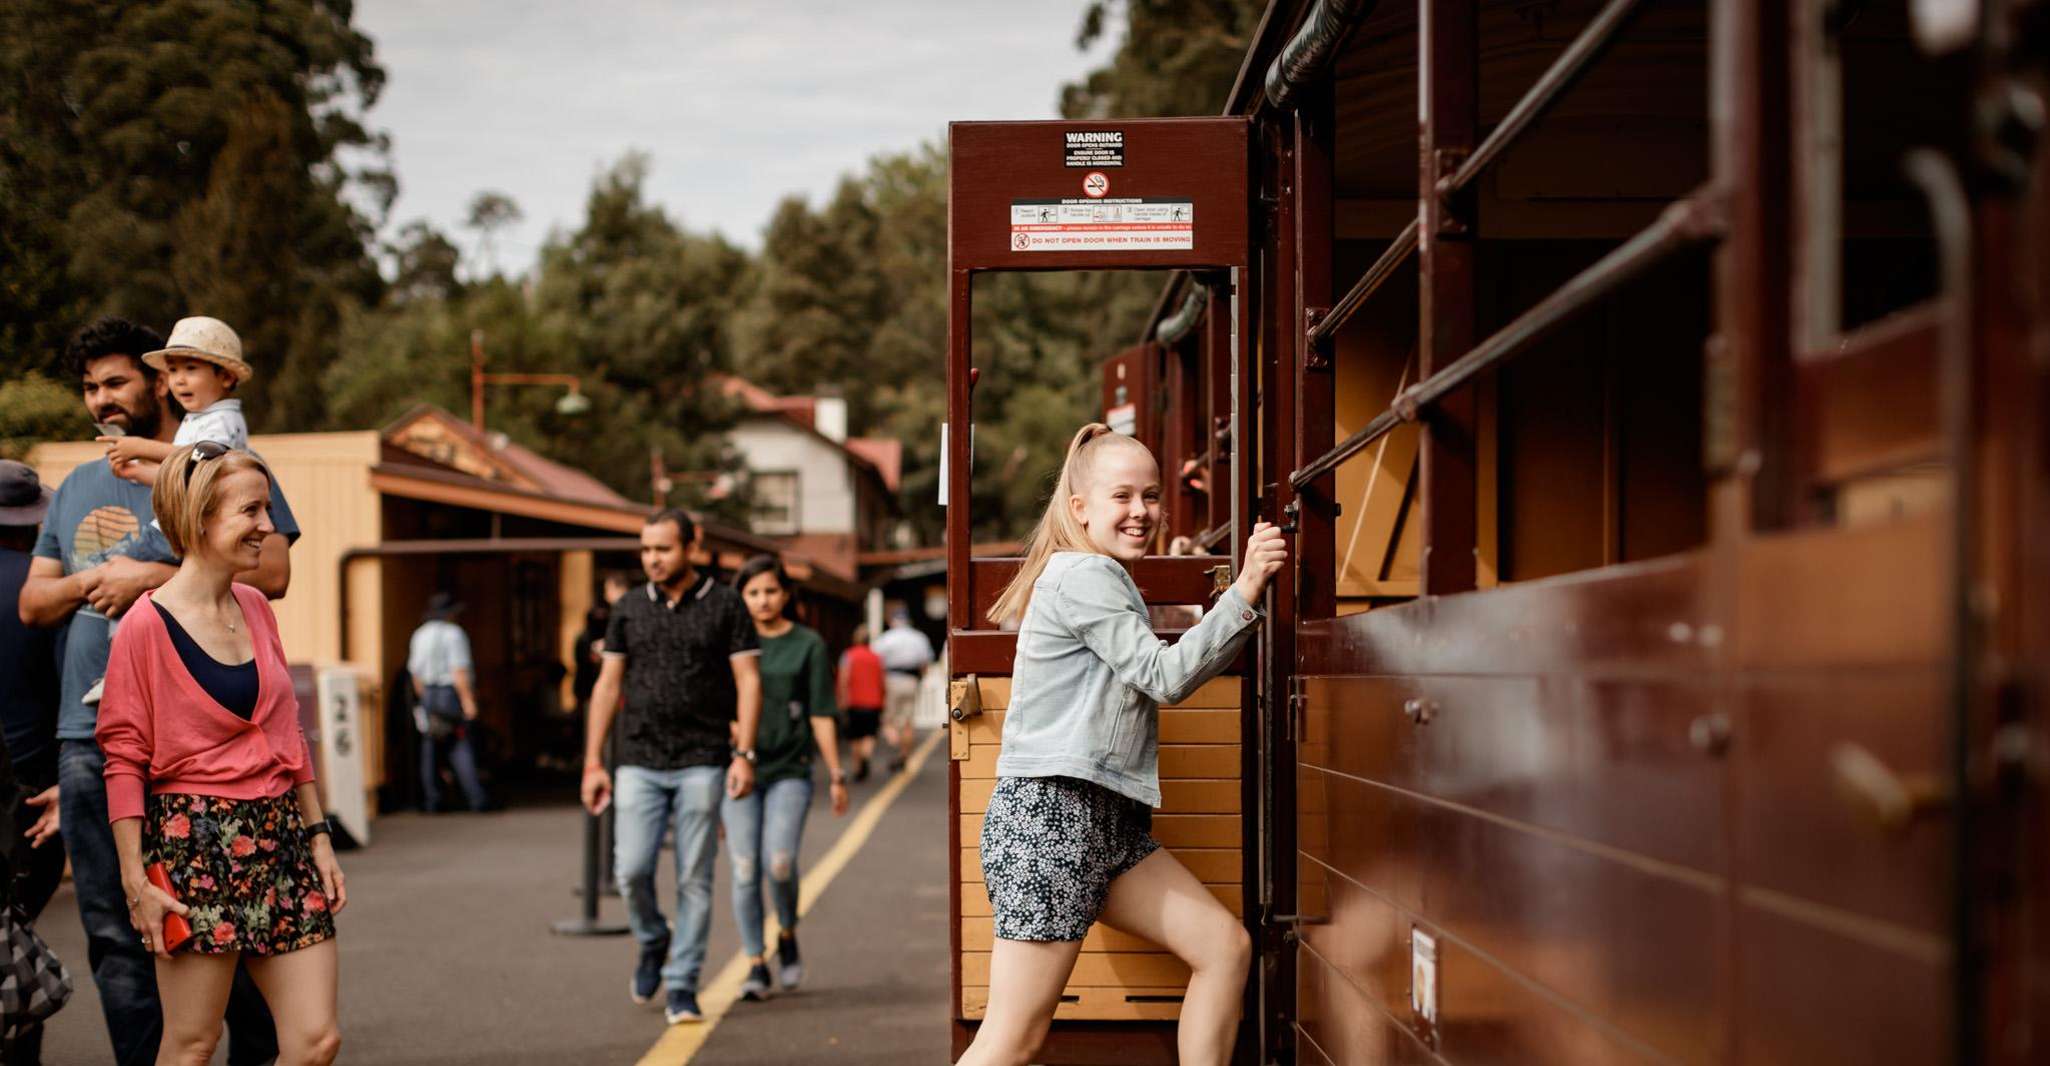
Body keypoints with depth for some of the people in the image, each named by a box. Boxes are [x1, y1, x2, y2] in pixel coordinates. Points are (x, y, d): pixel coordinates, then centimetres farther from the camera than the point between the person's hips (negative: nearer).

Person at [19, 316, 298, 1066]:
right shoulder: (77, 489, 21)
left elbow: (270, 574, -9)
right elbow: (32, 603, 18)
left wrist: (150, 577, -11)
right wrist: (96, 580, -3)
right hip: (88, 735, 5)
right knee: (115, 933, 4)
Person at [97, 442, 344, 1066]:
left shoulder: (255, 608, 11)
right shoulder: (148, 624, -9)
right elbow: (123, 760, -8)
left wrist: (318, 836, 15)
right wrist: (136, 880, -12)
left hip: (279, 837, 7)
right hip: (195, 840, -6)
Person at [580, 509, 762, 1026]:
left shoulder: (725, 605, 0)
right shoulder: (629, 609, 8)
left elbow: (748, 681, -2)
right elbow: (608, 686, 10)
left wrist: (744, 755, -12)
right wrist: (593, 763, 5)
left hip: (701, 764, -2)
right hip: (640, 764, 2)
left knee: (694, 879, -1)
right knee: (632, 870, -8)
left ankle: (682, 988, 7)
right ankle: (652, 943, 22)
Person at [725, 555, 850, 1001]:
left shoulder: (809, 645, 4)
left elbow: (822, 714, 3)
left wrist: (836, 775, -2)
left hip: (790, 771, -1)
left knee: (779, 861, -17)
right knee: (745, 870, -5)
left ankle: (787, 936, 10)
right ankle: (756, 966, 6)